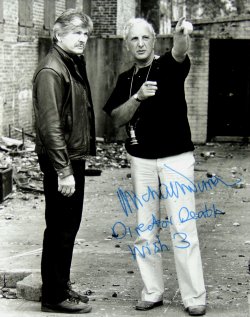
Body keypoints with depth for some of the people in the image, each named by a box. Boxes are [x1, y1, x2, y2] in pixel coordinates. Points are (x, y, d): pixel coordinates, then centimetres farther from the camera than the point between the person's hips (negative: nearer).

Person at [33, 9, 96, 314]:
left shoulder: (74, 65, 12)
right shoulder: (51, 71, -17)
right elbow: (50, 125, -22)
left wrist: (76, 162, 14)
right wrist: (63, 170, -24)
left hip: (74, 158, 9)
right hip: (61, 163, -9)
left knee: (68, 227, 16)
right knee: (60, 229, -1)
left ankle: (62, 286, 28)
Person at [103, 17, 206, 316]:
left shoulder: (168, 66, -4)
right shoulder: (125, 79, 9)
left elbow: (180, 54, -29)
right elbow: (117, 119, 0)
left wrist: (181, 36, -52)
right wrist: (137, 97, -18)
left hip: (176, 157, -4)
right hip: (141, 160, 4)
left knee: (183, 229, -4)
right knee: (145, 230, 8)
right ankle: (152, 292, 18)